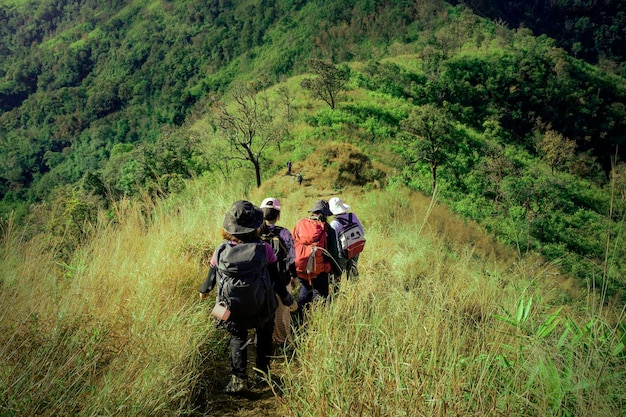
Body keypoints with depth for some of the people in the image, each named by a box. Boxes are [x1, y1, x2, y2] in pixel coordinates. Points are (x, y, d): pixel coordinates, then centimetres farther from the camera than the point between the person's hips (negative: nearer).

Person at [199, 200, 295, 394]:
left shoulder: (221, 251, -15)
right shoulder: (264, 249, -19)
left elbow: (211, 277, -1)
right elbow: (276, 280, -11)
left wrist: (204, 291, 21)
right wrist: (287, 299, 7)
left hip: (233, 310, 0)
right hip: (262, 309, 0)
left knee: (238, 339, 21)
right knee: (264, 335, 25)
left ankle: (238, 379, 13)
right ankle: (262, 373, 35)